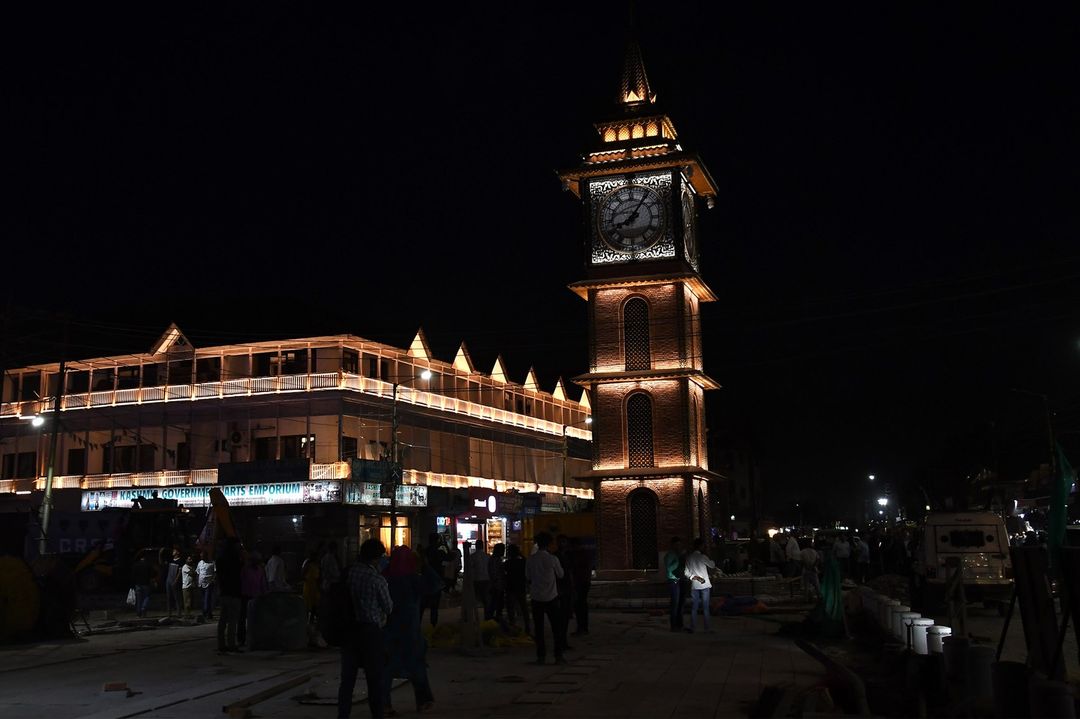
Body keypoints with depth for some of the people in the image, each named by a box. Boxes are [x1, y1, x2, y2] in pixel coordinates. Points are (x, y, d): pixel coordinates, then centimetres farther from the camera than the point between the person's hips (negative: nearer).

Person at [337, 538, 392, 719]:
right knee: (374, 678, 6)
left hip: (348, 629, 5)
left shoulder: (347, 573, 0)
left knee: (347, 677, 10)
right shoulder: (377, 580, -13)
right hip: (370, 631, -4)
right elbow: (388, 607, -2)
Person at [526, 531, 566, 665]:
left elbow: (528, 577, 8)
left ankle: (540, 656, 7)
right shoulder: (552, 559, -11)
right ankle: (558, 656, 4)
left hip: (536, 598, 2)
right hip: (551, 597, -2)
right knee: (556, 627, 6)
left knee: (539, 628, 8)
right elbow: (560, 575, 4)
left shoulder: (530, 560, -4)